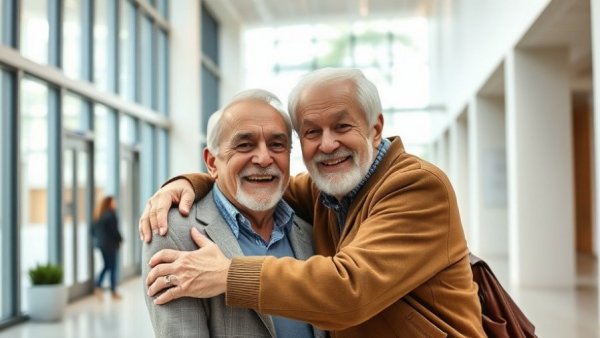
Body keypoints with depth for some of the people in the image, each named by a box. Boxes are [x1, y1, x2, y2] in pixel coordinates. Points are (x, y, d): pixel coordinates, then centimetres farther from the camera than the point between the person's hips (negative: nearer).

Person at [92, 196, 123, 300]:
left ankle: (98, 287, 4)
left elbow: (93, 230, 11)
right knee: (112, 267, 2)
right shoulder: (110, 214, -15)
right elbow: (114, 230, -18)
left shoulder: (98, 216, 9)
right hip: (110, 245, -7)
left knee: (106, 266, 17)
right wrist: (120, 240, -3)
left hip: (99, 244, 7)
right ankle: (113, 292, 9)